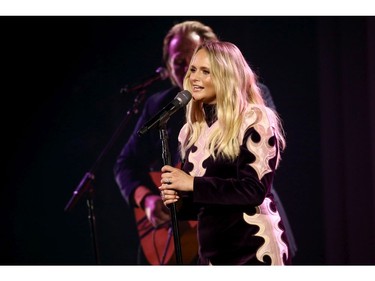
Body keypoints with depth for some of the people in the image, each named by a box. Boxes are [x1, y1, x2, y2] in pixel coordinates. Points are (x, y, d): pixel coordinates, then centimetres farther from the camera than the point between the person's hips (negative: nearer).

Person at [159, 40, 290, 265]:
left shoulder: (254, 121, -7)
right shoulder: (192, 130, 14)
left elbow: (254, 189, -17)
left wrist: (193, 184, -17)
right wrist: (177, 199, -2)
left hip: (254, 251, -7)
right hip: (212, 252, 7)